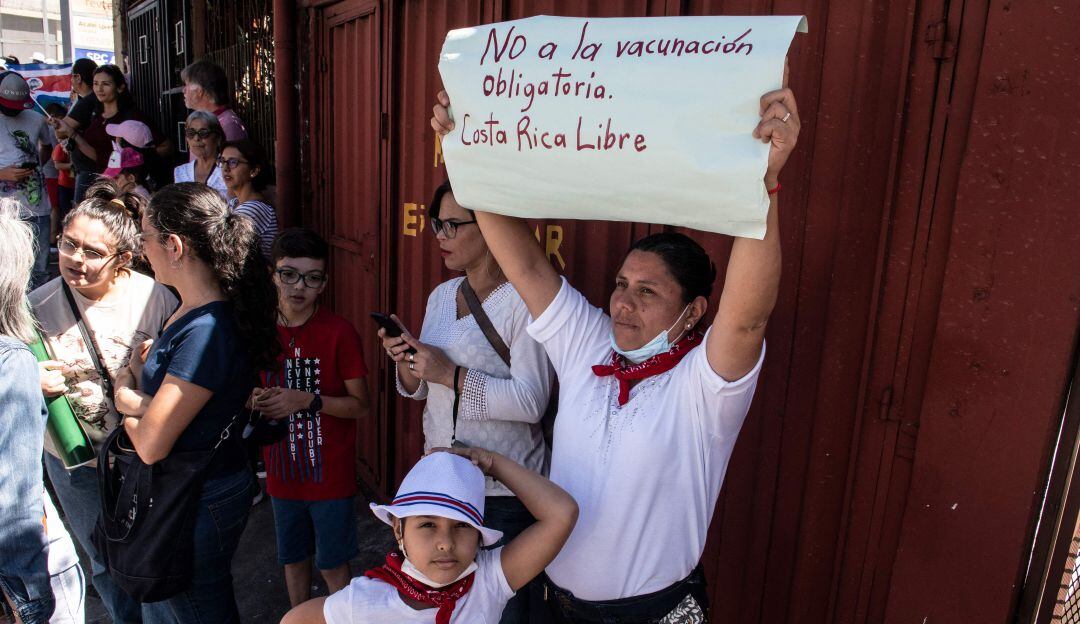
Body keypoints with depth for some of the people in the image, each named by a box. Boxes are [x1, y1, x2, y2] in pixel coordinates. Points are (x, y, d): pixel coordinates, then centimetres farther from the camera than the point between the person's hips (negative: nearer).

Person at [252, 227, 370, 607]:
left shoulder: (339, 333, -16)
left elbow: (360, 405, -12)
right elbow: (251, 392, 13)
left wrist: (307, 400, -24)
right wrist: (256, 401, -10)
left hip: (330, 472, -4)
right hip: (282, 472, 5)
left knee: (333, 565, 9)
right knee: (293, 559, 22)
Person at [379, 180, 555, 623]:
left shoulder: (523, 300, -17)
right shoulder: (441, 296, 7)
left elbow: (531, 400, -22)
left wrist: (451, 374, -24)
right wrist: (407, 361, -8)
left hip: (506, 490, -7)